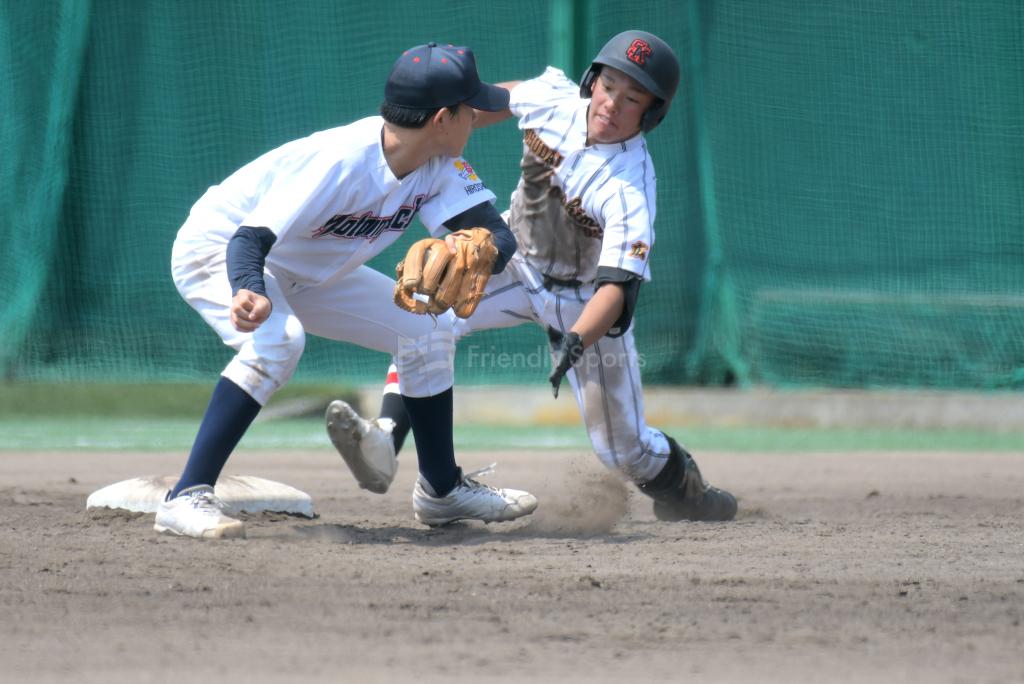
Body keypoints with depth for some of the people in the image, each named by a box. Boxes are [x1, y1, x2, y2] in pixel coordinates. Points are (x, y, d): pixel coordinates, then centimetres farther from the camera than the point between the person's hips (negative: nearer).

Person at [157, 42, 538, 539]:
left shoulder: (440, 167, -14)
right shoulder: (339, 162, -36)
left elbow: (502, 237, -20)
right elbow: (250, 239, -41)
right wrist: (250, 294, -63)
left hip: (304, 273, 8)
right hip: (216, 251, -8)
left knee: (426, 330, 7)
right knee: (276, 340, -36)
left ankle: (441, 490, 24)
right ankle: (187, 499, -35)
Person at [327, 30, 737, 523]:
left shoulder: (631, 190, -33)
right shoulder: (554, 98, -19)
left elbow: (617, 285, -40)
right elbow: (506, 97, 5)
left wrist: (576, 341, -56)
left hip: (586, 302, -4)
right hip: (519, 262, 4)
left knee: (622, 449, 1)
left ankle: (681, 487, 33)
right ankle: (385, 438, -31)